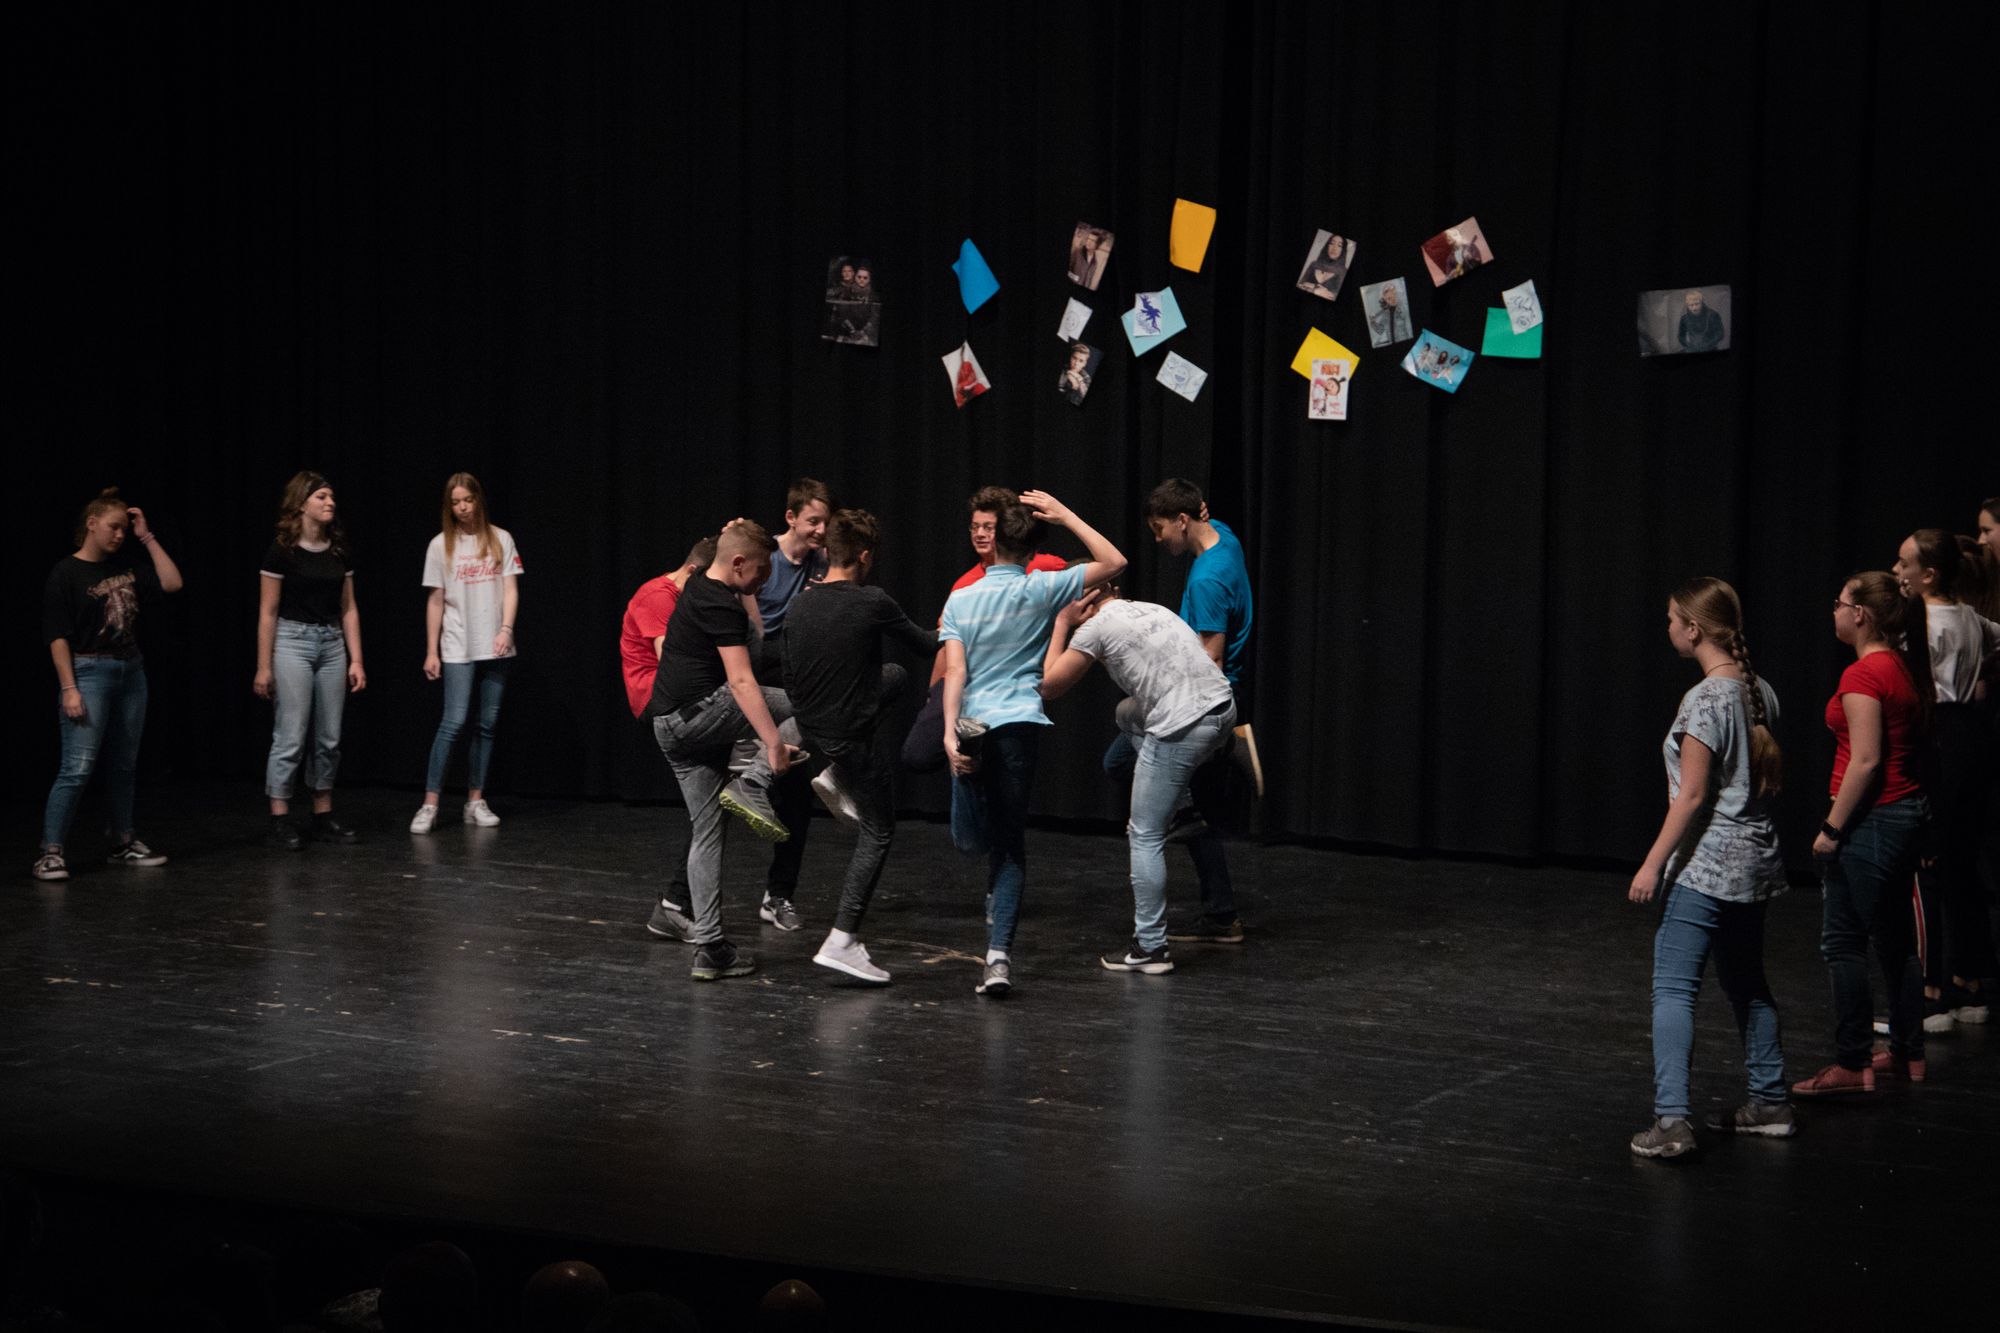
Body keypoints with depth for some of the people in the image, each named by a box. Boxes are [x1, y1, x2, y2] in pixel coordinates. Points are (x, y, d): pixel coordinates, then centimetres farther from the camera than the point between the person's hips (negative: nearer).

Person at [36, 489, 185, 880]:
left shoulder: (125, 569, 12)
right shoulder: (67, 573, -6)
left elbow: (172, 583, 7)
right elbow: (58, 637, -10)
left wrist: (147, 537, 5)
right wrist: (69, 688, -16)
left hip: (131, 672, 7)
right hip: (89, 672, -6)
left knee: (124, 766, 12)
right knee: (77, 768, -11)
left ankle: (124, 843, 21)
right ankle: (51, 851, -8)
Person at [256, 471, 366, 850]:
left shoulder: (338, 551, 8)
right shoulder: (282, 552, -8)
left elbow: (349, 609, 11)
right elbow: (268, 612, -6)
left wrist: (356, 660, 6)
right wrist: (263, 667, -7)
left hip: (332, 644, 6)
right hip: (293, 641, -6)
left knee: (329, 738, 8)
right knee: (291, 736, -6)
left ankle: (323, 817, 16)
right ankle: (280, 820, 0)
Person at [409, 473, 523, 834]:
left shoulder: (501, 539, 5)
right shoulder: (441, 545, 3)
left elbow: (510, 589, 2)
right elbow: (435, 601, 4)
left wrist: (506, 629, -14)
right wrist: (431, 651, 2)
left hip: (495, 648, 2)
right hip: (458, 649, -2)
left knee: (487, 723, 5)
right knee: (454, 721, -12)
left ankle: (476, 801, 13)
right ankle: (429, 804, -9)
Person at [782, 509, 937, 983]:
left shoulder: (800, 607, 0)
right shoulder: (873, 603, -17)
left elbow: (789, 679, 9)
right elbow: (922, 644, -1)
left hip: (809, 729, 7)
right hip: (849, 738, -7)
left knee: (894, 675, 28)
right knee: (877, 831, 8)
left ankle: (836, 779, 23)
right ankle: (842, 941, -3)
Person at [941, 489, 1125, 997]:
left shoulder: (960, 599, 3)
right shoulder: (1040, 590, -1)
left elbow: (955, 670, -7)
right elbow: (1114, 562, 5)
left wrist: (951, 730, -12)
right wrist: (1065, 515, 5)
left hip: (972, 724, 1)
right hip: (1020, 722, -1)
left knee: (969, 838, 25)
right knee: (1010, 845, 1)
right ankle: (998, 956, -9)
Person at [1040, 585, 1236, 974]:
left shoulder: (1096, 626, -1)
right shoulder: (1151, 610, 24)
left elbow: (1050, 686, 6)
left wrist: (1060, 625, 14)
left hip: (1183, 726, -8)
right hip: (1223, 706, 8)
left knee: (1145, 836, 3)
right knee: (1127, 714, 34)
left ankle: (1150, 949, 5)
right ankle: (1180, 809, 25)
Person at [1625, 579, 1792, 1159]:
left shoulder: (1705, 700, -17)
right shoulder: (1759, 692, 6)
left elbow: (1691, 796, -18)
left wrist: (1653, 863, -14)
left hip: (1705, 866, -9)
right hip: (1754, 861, 9)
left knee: (1673, 989, -7)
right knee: (1747, 984, 20)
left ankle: (1670, 1120, -13)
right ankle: (1769, 1103, 27)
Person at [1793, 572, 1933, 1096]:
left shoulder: (1864, 674, -18)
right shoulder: (1904, 668, 10)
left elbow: (1866, 760, -22)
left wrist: (1832, 827, -17)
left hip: (1871, 819, -9)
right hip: (1905, 811, 9)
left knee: (1843, 943, -2)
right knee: (1895, 939, 16)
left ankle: (1852, 1064, 2)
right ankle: (1908, 1054, 23)